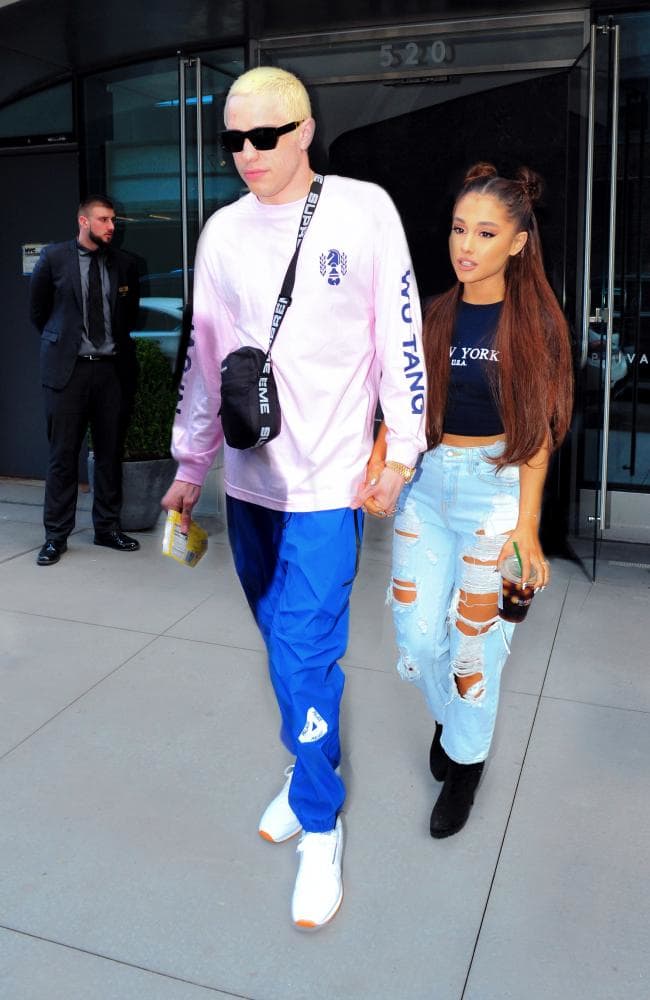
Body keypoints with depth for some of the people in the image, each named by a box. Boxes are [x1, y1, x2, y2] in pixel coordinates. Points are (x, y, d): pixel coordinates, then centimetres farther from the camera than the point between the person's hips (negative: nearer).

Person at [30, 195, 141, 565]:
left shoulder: (125, 263, 5)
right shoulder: (54, 257, -1)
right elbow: (38, 308, 11)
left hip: (112, 369, 3)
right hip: (68, 368, -2)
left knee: (111, 453, 8)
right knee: (63, 455, 1)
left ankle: (108, 527, 20)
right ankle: (56, 535, 9)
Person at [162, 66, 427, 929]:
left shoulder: (363, 210, -4)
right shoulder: (223, 230, 7)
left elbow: (401, 335, -2)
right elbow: (204, 356, 12)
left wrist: (401, 449, -4)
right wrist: (192, 463, 14)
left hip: (325, 478, -4)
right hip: (248, 477, 5)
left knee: (304, 652, -6)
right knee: (284, 642, 14)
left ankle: (320, 825, 15)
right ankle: (313, 768, 36)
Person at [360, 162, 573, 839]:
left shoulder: (534, 321, -5)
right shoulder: (434, 316, 6)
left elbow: (536, 430, -7)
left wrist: (527, 523, -11)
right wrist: (377, 462, -13)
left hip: (495, 487, -3)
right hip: (426, 483, 4)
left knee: (475, 638, 4)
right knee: (416, 636, 4)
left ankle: (465, 759, 28)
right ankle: (449, 713, 37)